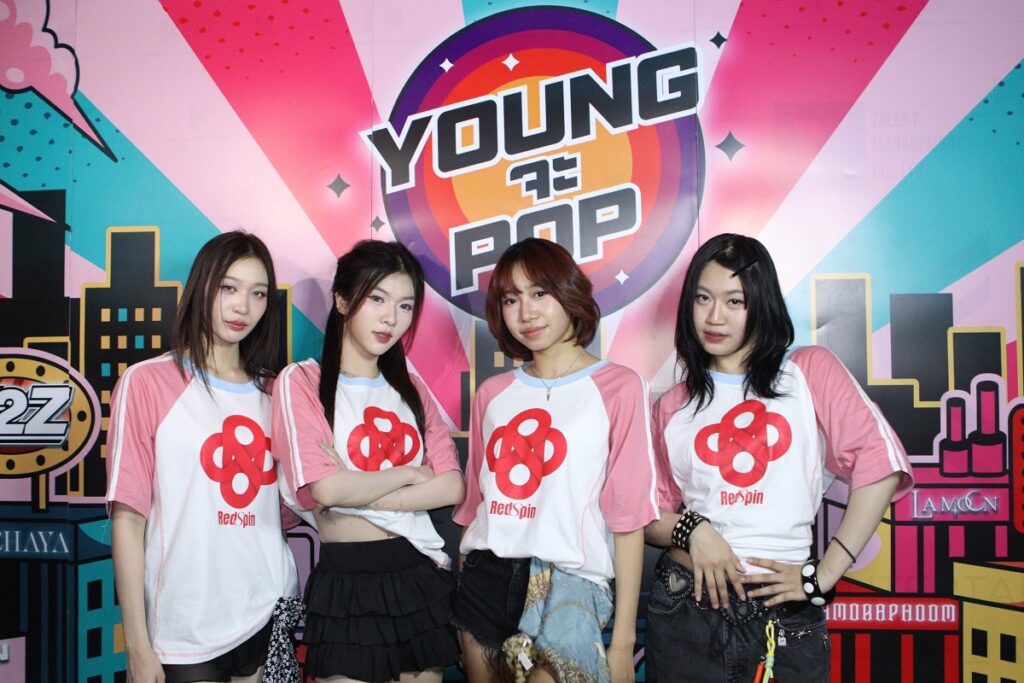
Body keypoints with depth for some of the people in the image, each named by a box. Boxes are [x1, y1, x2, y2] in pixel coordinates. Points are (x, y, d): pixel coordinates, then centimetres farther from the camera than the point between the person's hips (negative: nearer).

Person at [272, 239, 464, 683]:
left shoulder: (411, 389, 11)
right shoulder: (302, 381, -5)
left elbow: (452, 487, -2)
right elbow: (328, 489, -18)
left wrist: (357, 493, -13)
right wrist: (410, 473, -5)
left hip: (420, 573, 5)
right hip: (348, 578, -5)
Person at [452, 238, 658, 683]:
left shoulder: (618, 387, -2)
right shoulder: (492, 394, 12)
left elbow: (628, 518, -6)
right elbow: (473, 504, 14)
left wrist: (623, 641, -10)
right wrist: (463, 596, 10)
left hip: (569, 579, -4)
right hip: (485, 575, 5)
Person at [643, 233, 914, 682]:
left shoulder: (809, 371, 1)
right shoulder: (673, 406, 8)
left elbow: (879, 462, -9)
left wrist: (823, 575, -11)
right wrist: (691, 529, -14)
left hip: (785, 614, -2)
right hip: (686, 608, 2)